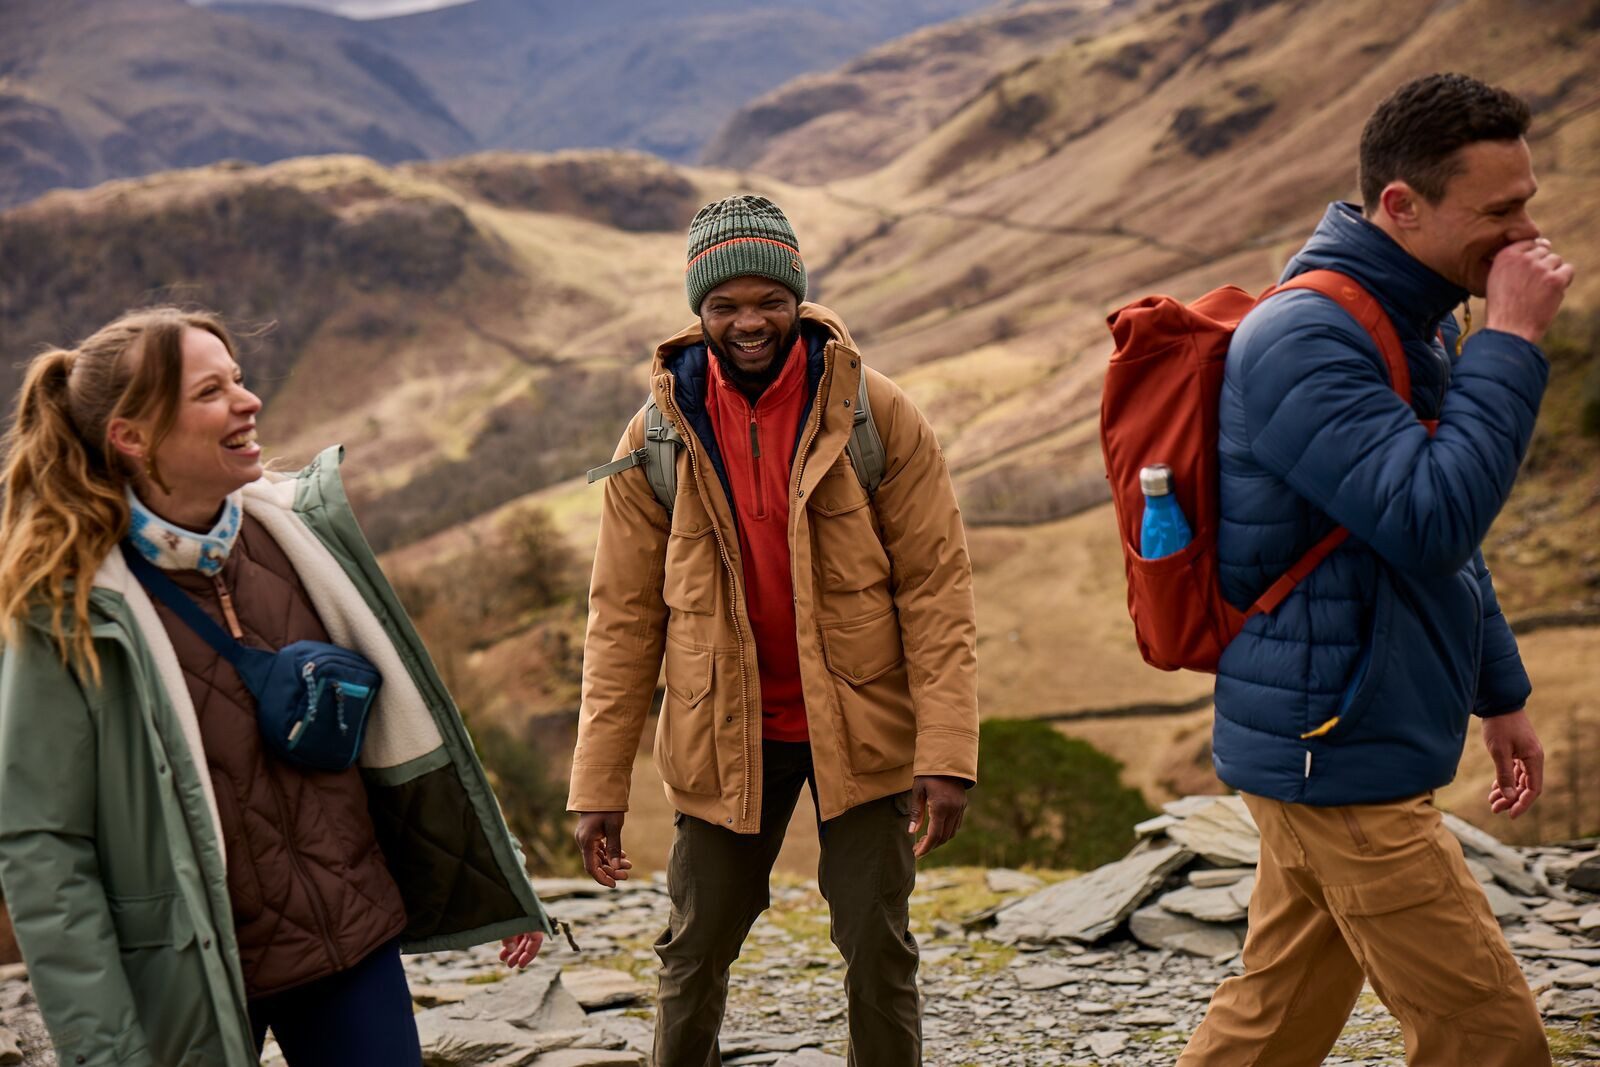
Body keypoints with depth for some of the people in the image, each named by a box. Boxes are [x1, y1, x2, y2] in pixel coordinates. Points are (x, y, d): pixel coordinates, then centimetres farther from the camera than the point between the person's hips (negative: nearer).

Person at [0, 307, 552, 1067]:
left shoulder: (300, 529, -1)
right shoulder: (70, 612, -15)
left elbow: (399, 718, 9)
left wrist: (498, 882, 12)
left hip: (353, 943, 4)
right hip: (190, 983, -4)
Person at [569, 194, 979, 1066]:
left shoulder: (877, 416, -9)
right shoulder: (657, 438, -4)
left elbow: (936, 586, -9)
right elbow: (624, 616, -1)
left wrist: (946, 752, -17)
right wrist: (599, 782, -4)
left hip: (858, 726, -1)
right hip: (723, 735, 1)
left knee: (878, 953, 8)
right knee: (694, 955, 12)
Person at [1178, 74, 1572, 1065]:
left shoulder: (1422, 324, 12)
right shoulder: (1305, 340, -20)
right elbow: (1430, 520, -29)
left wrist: (1500, 692, 23)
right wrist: (1512, 341, -23)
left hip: (1331, 749, 10)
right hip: (1340, 755, -10)